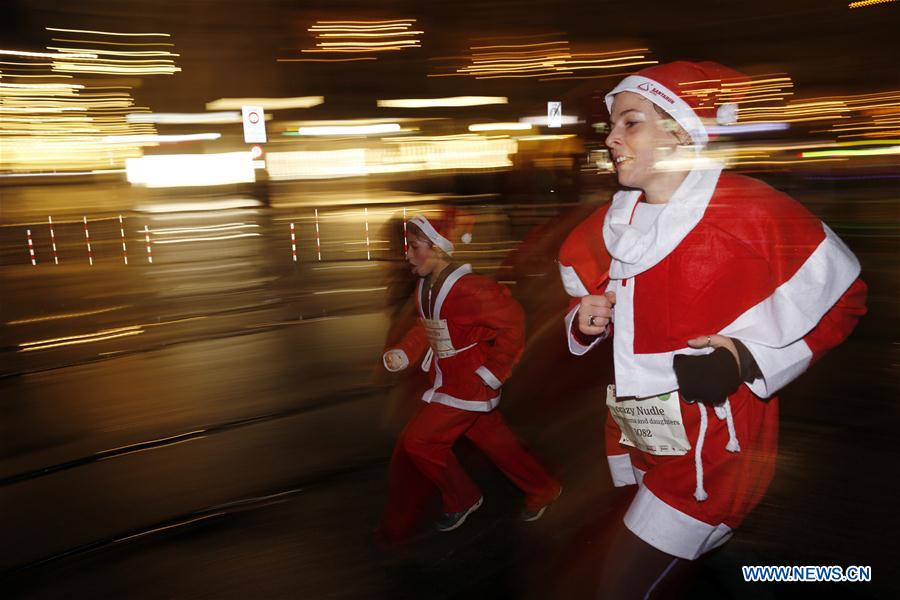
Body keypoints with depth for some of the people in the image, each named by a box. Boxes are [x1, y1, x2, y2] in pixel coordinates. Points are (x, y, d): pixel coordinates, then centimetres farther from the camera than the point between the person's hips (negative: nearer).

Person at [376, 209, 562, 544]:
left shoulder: (467, 289, -25)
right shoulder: (424, 287, 3)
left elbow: (512, 323, -22)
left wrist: (491, 373, -18)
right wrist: (401, 355, -1)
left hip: (470, 385, -9)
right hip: (448, 383, 9)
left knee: (419, 440, -5)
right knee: (494, 439, 20)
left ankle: (463, 498, 18)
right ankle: (543, 490, 40)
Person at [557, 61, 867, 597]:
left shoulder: (749, 208, -16)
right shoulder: (613, 224, 2)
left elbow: (843, 296, -8)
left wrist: (747, 357, -19)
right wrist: (585, 325, -6)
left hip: (714, 441, -6)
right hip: (638, 438, 7)